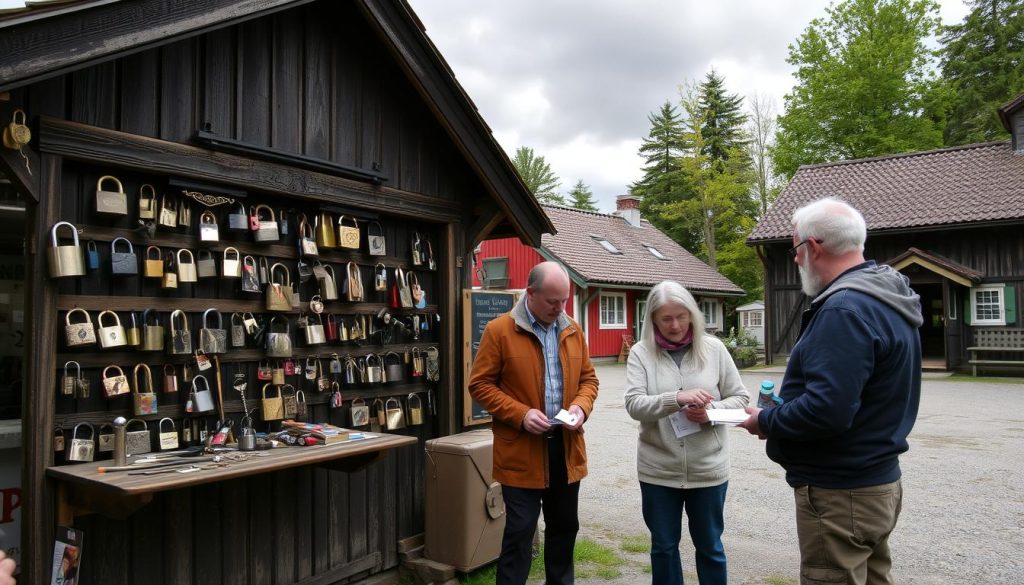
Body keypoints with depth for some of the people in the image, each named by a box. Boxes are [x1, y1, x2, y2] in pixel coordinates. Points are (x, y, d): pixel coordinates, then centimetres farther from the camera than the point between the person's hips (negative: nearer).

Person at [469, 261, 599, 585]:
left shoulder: (573, 330, 7)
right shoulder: (499, 330, -9)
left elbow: (588, 378, 14)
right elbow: (480, 384, -8)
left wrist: (581, 406, -7)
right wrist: (520, 414, -18)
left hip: (567, 447, 5)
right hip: (521, 451, -5)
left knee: (564, 527, 18)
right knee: (520, 531, 2)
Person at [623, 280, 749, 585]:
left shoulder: (713, 348, -3)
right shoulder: (641, 352, -5)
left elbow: (740, 397, 2)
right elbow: (634, 405, -15)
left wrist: (711, 412, -18)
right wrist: (677, 398, -30)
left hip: (707, 468, 0)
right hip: (659, 470, 0)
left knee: (709, 546, 17)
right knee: (663, 546, 16)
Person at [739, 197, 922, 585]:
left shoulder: (845, 309, -24)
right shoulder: (887, 299, 10)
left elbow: (826, 410, -31)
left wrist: (765, 421, -14)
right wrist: (782, 410, 8)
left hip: (840, 494, -10)